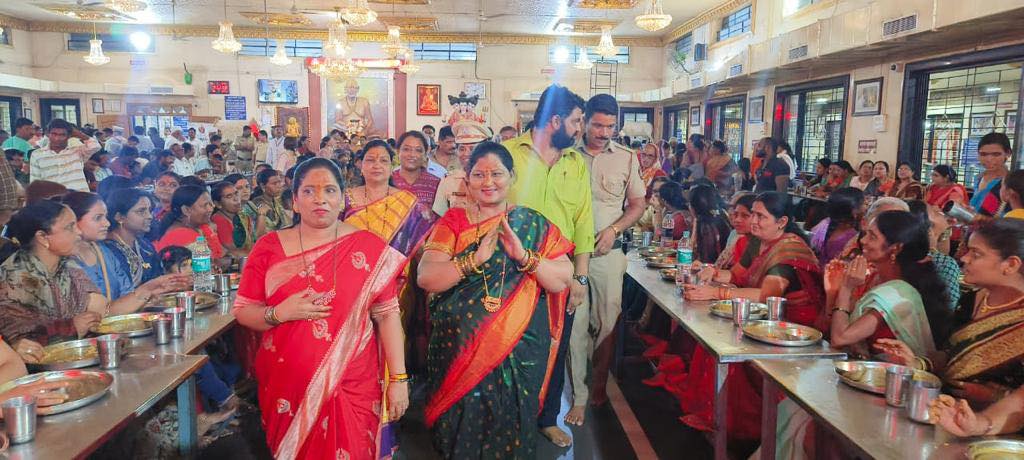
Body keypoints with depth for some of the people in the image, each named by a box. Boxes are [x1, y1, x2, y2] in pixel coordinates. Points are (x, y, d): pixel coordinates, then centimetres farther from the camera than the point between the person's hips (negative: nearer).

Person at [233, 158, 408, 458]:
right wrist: (279, 313, -17)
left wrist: (398, 378, -8)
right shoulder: (269, 248, 0)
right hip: (287, 386, 2)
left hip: (353, 386, -1)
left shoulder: (369, 248, -4)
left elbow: (387, 314, -5)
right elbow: (242, 312, 3)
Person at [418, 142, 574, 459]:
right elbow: (425, 278, -10)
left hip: (518, 351, 0)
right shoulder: (453, 221, 2)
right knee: (461, 425, 10)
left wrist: (525, 256, -21)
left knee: (509, 427, 9)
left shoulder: (534, 225, 1)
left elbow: (561, 280, -6)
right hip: (458, 347, 1)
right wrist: (475, 260, -22)